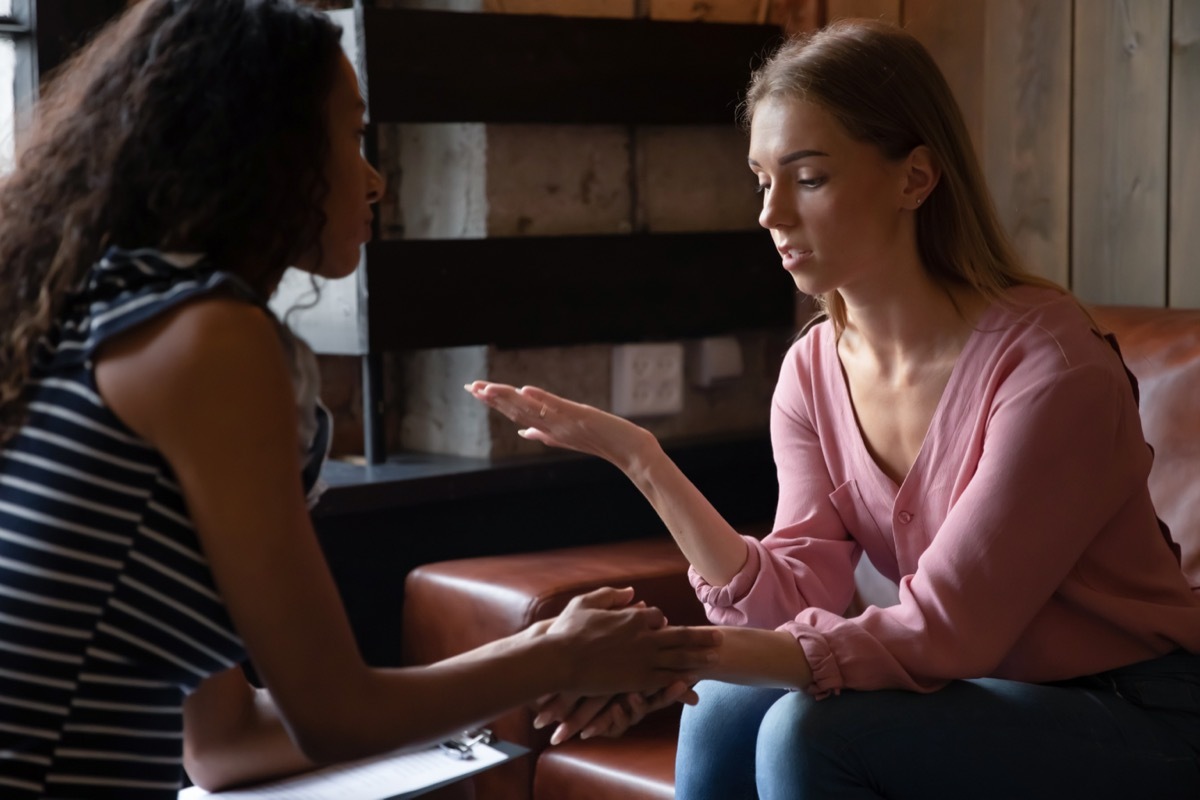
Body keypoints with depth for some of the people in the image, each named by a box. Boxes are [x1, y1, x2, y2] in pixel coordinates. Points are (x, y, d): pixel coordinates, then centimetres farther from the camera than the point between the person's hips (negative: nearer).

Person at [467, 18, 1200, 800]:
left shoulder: (1047, 362, -23)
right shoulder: (813, 371, -2)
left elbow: (942, 632, -24)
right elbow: (797, 600, -9)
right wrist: (639, 457, -20)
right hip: (980, 692, 6)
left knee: (808, 730, -24)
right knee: (727, 716, -14)